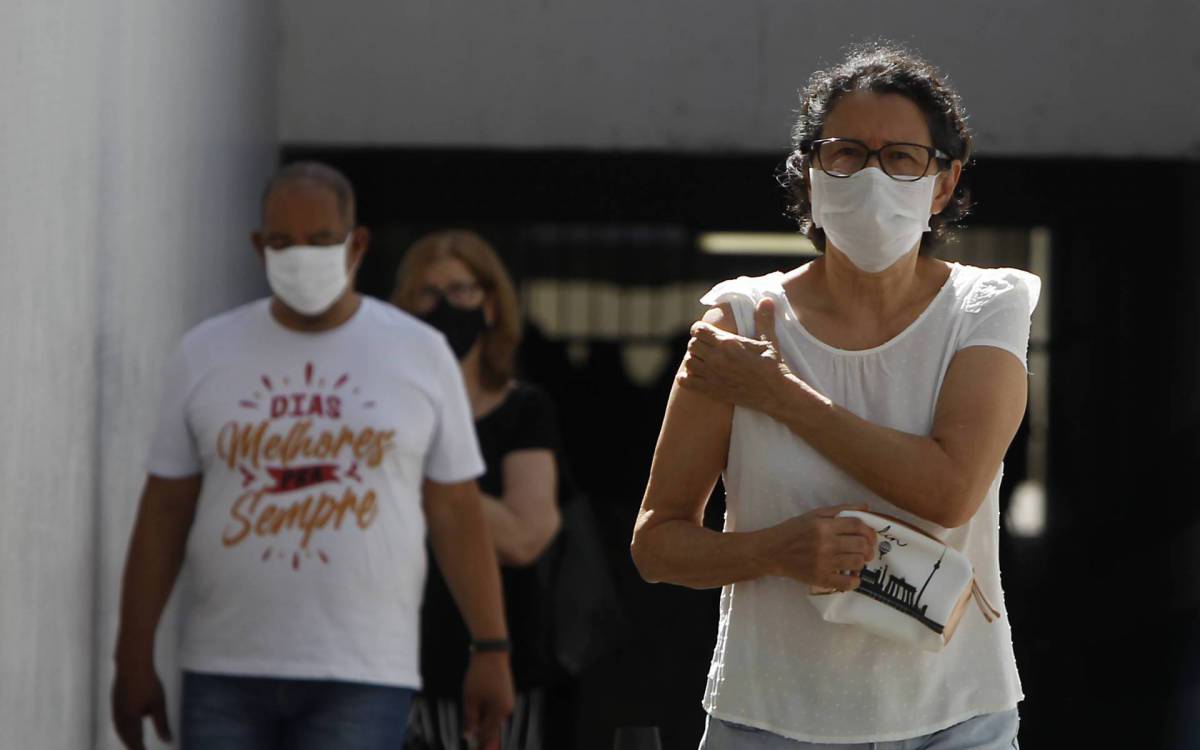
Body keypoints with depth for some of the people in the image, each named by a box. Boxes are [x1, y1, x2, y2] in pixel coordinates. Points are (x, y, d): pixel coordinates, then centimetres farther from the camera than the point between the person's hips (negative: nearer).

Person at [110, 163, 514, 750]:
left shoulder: (420, 355, 3)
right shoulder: (205, 354, 5)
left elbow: (456, 512, 4)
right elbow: (163, 512, 6)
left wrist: (492, 651, -1)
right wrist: (133, 658, 2)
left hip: (363, 679, -2)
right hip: (225, 676, 2)